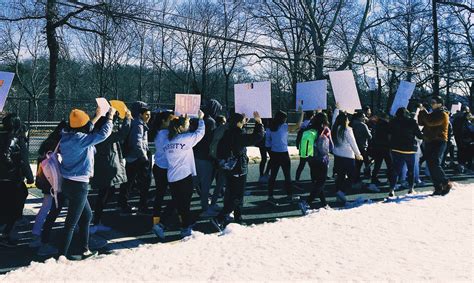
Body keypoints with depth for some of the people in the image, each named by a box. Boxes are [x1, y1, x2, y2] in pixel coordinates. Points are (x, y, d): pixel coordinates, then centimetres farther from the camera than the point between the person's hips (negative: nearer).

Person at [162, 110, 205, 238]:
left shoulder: (166, 141, 6)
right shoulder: (185, 138, -9)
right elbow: (200, 132, 0)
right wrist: (201, 118, 16)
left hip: (171, 178, 5)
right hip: (185, 176, -5)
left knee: (176, 203, 17)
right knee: (185, 203, 3)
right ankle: (186, 229, 9)